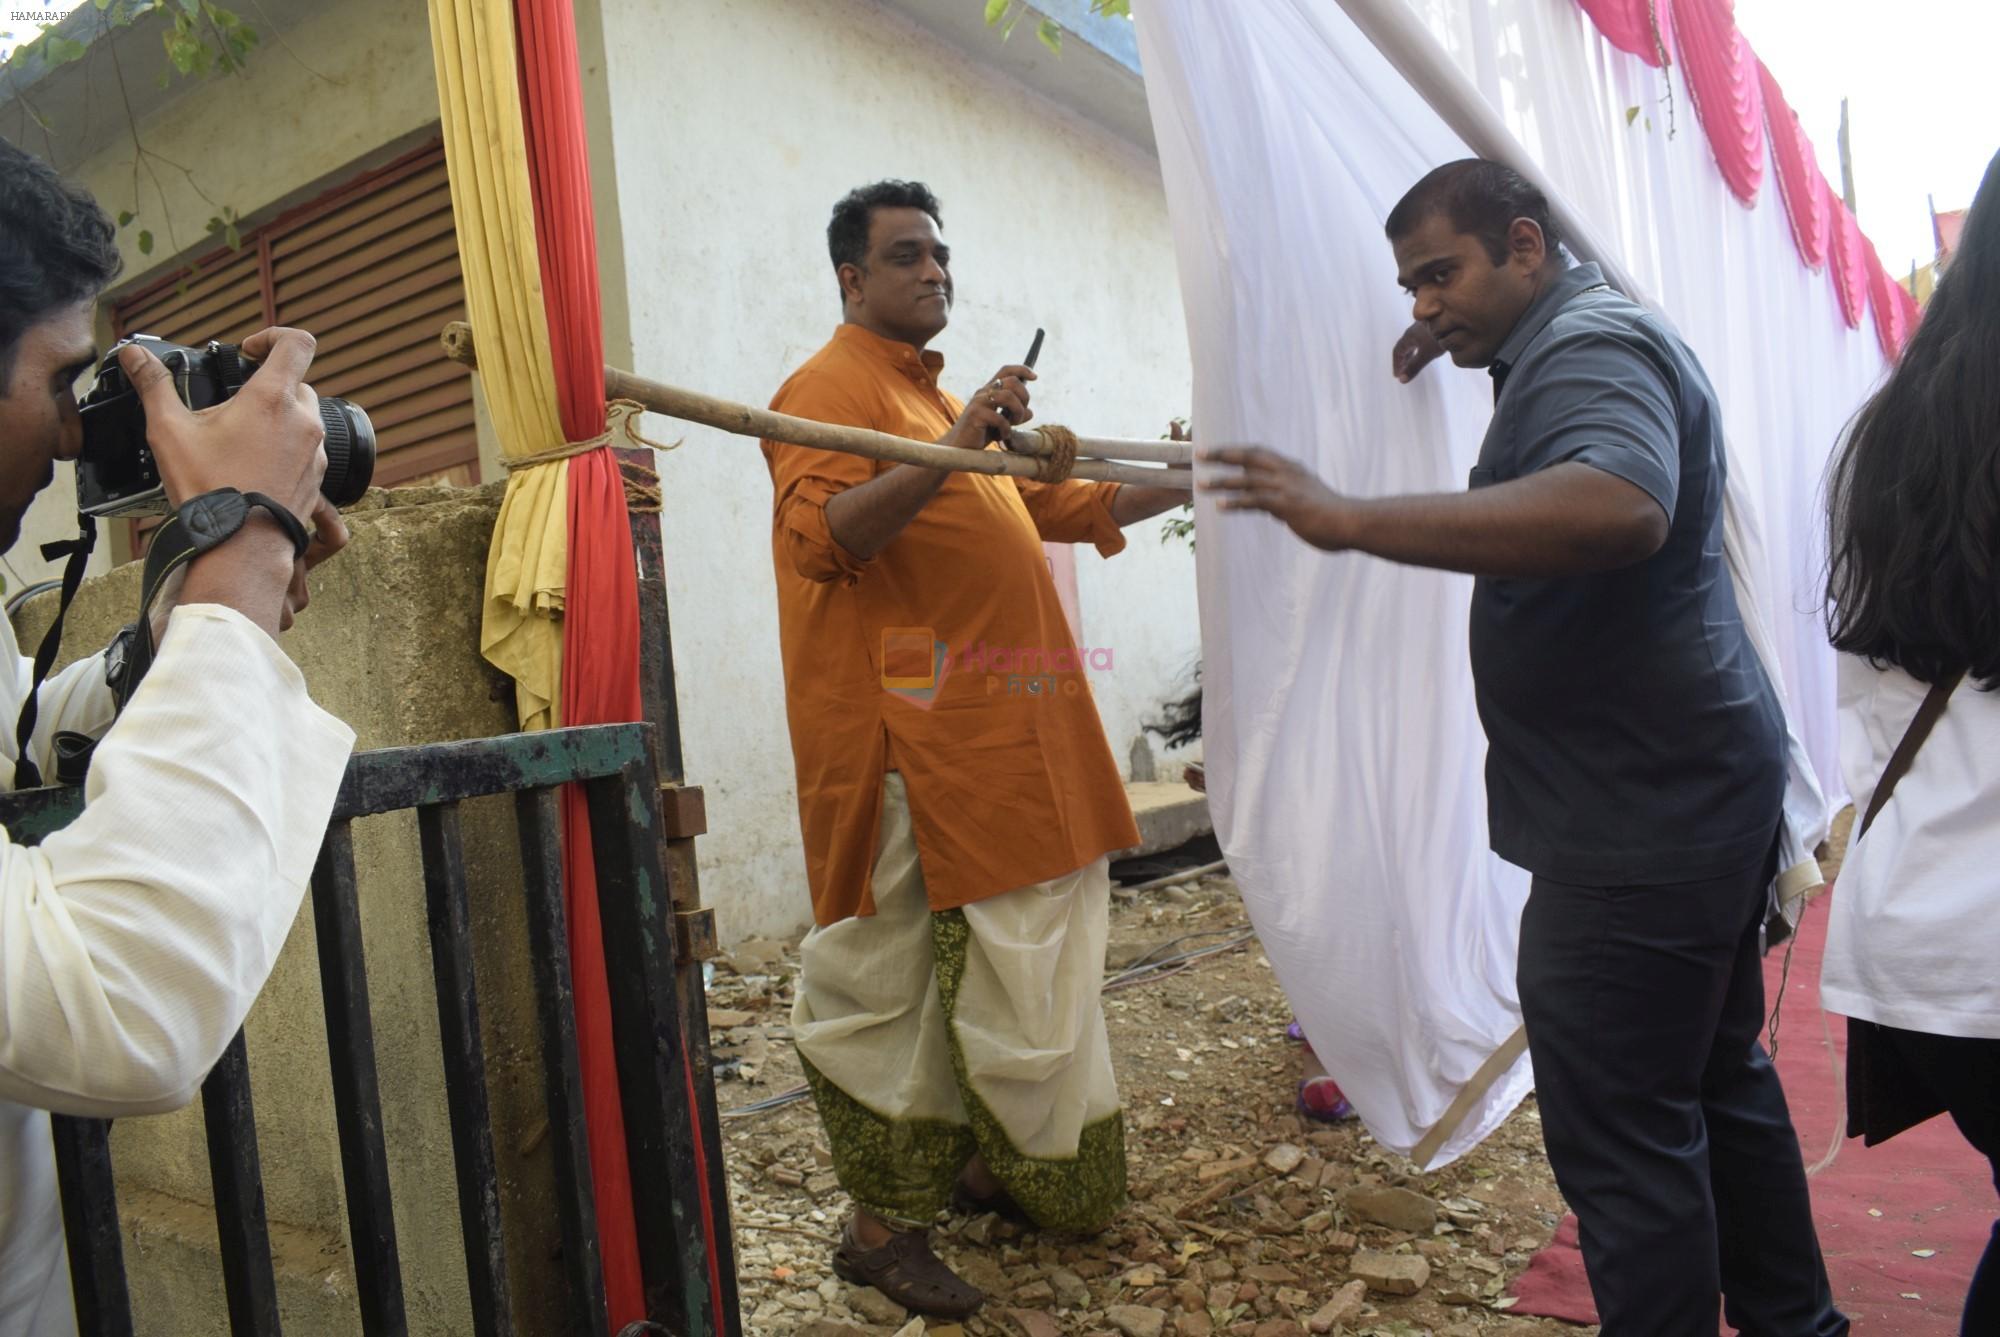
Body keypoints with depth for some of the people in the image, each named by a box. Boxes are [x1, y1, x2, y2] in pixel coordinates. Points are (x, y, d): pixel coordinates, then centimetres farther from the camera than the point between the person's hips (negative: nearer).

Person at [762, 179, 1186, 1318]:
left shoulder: (942, 395, 23)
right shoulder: (832, 387, -6)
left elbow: (1062, 505, 29)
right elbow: (822, 537, -22)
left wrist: (1182, 483, 23)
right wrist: (951, 447, -29)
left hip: (1001, 736, 10)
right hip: (911, 741, -9)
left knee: (990, 965, 17)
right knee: (890, 978, -1)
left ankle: (983, 1166, 32)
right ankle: (884, 1224, 11)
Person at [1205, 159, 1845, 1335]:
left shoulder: (1591, 346, -16)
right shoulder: (1593, 343, 18)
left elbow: (1617, 507, -36)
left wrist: (1353, 521, -38)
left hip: (1642, 820, -11)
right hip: (1705, 792, 11)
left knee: (1623, 1139, -3)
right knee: (1721, 1081, 23)